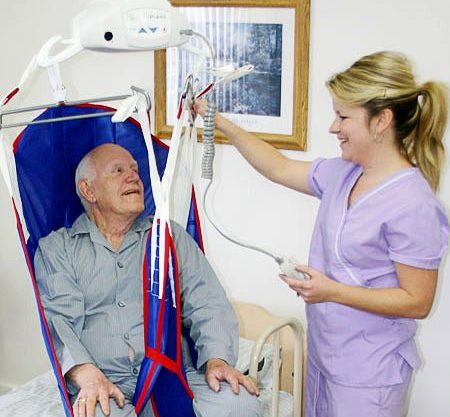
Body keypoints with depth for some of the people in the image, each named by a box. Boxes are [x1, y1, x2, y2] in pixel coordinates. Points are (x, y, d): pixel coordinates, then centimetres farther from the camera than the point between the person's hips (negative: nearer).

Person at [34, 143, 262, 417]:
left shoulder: (171, 236, 20)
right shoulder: (56, 248, 14)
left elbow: (207, 304, 9)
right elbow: (58, 318, -1)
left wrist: (217, 359, -10)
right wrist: (87, 374, -20)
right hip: (103, 384, -2)